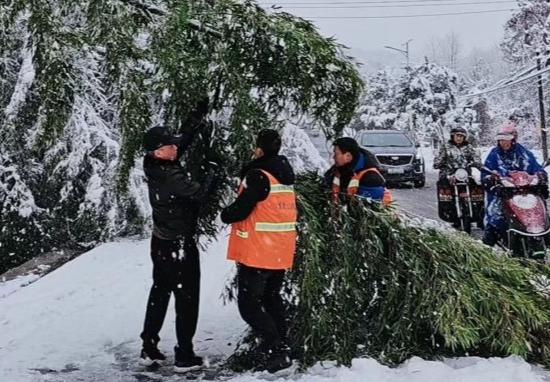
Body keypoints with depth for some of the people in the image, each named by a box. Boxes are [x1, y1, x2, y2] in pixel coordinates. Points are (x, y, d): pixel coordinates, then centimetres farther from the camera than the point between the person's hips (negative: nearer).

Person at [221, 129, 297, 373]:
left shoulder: (258, 176, -17)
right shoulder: (285, 176, 11)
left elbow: (241, 209, -19)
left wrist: (225, 215, 1)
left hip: (257, 252, -8)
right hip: (280, 252, 9)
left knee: (249, 303, -2)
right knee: (272, 300, 17)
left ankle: (274, 350, -7)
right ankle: (279, 349, 20)